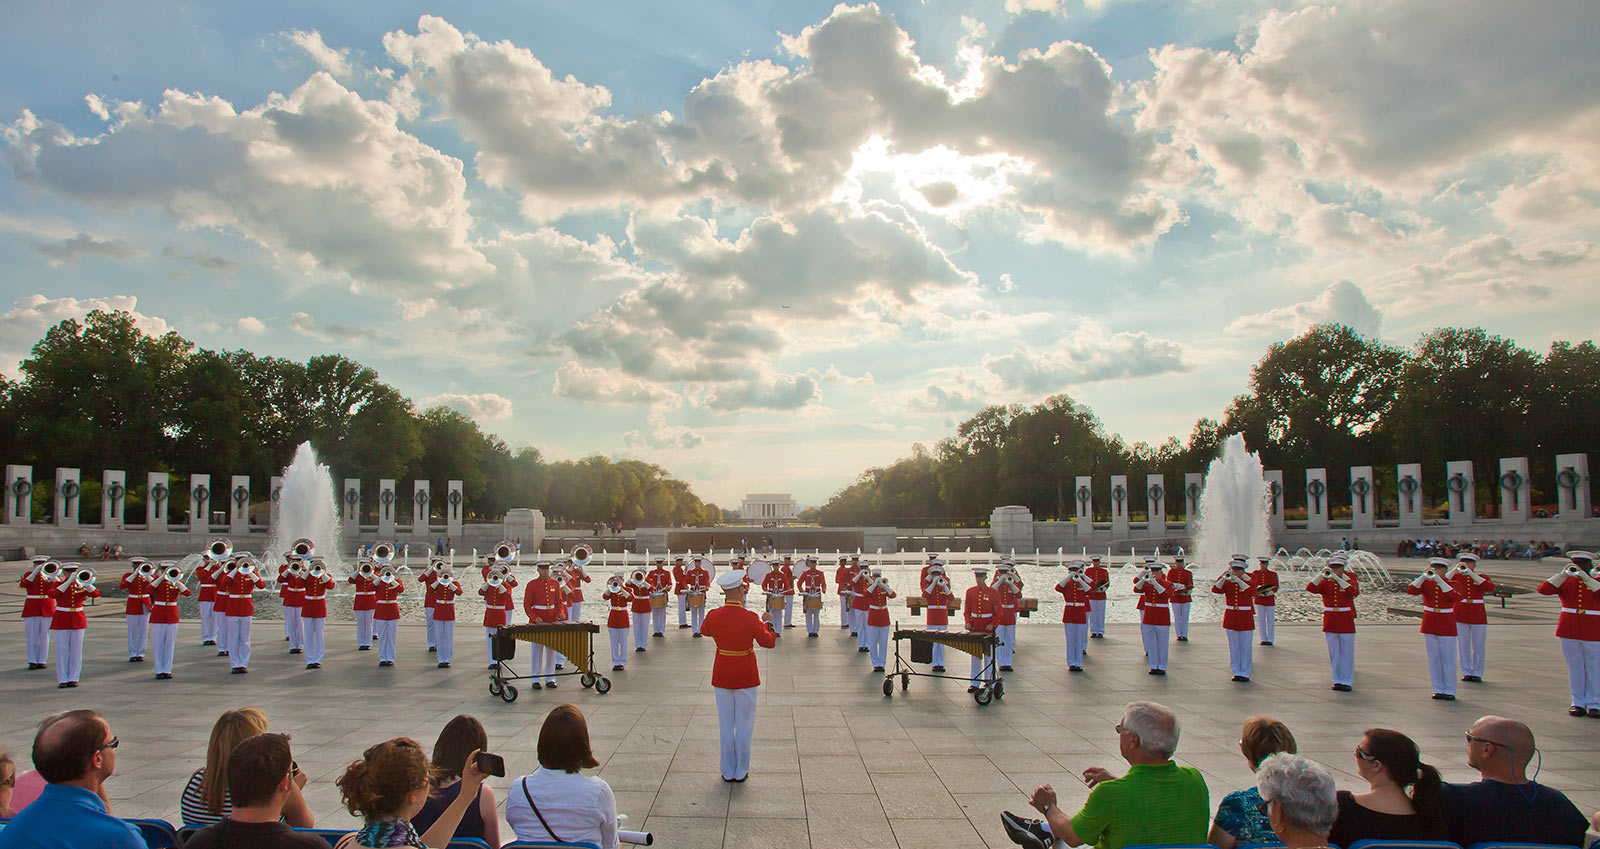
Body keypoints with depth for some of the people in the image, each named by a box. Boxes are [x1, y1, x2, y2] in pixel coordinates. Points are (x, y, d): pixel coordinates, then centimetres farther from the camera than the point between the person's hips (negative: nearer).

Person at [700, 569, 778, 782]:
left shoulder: (713, 616, -10)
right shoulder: (751, 618, -20)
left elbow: (704, 631, 13)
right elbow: (769, 642, -7)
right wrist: (767, 622, 9)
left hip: (722, 675, 3)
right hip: (746, 676, -3)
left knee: (726, 724, 14)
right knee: (744, 725, 11)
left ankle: (728, 771, 22)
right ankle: (741, 771, 18)